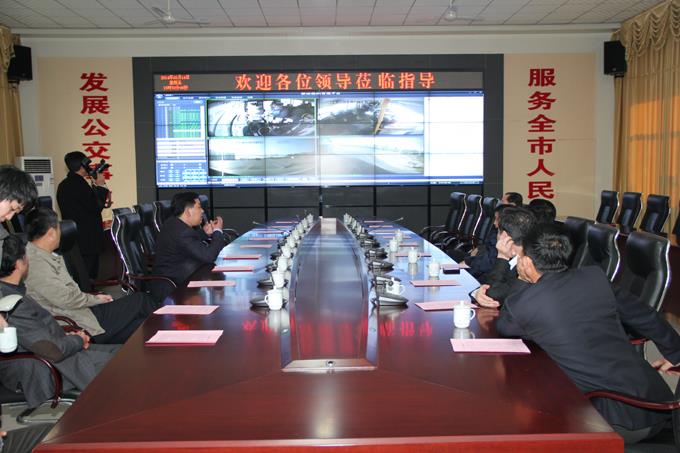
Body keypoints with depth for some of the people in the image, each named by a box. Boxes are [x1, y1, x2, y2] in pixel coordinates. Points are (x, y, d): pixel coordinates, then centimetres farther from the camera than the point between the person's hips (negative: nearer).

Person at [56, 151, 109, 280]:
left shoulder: (63, 185, 12)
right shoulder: (79, 184, -18)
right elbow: (96, 207, -16)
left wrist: (95, 186, 14)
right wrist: (100, 186, -5)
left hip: (72, 237, 9)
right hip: (87, 239, -9)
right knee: (89, 274, -3)